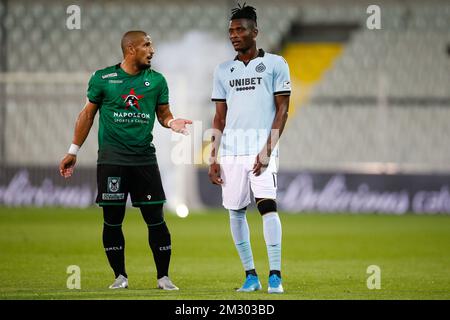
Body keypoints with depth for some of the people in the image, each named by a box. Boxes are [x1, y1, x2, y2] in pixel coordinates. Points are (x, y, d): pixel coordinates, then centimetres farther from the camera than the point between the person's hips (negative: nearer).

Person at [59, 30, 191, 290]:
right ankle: (121, 276, 12)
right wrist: (73, 152, 8)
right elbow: (88, 114, 9)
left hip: (144, 157, 1)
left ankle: (163, 276, 6)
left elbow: (163, 114, 15)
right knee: (112, 219, 1)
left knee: (156, 218, -2)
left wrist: (172, 122, -9)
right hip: (111, 159, -1)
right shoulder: (103, 78, 1)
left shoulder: (156, 80, 7)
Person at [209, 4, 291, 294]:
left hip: (261, 147, -4)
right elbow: (220, 117, 17)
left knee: (267, 204, -17)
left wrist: (268, 150, -11)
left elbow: (282, 110, -1)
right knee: (236, 211, 3)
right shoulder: (223, 71, 16)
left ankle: (275, 275, -15)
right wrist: (214, 157, 8)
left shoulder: (275, 64, 4)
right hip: (231, 149, 4)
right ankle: (251, 275, 11)